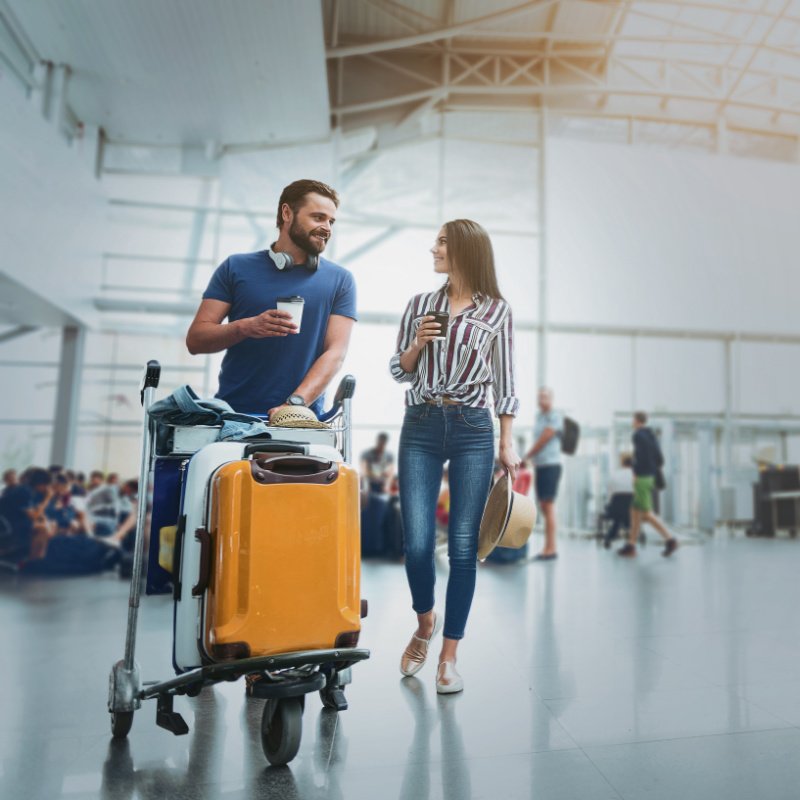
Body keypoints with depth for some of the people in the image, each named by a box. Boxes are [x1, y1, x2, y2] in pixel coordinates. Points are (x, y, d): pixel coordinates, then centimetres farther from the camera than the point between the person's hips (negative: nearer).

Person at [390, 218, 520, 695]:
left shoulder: (497, 310, 7)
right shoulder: (420, 305, 12)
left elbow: (504, 383, 7)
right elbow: (399, 372, 15)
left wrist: (507, 442, 1)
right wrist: (418, 343, -4)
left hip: (473, 430, -1)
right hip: (421, 427, 2)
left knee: (463, 546, -1)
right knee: (417, 543, -3)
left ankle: (449, 655, 14)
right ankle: (425, 624, 27)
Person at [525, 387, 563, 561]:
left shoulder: (554, 416, -8)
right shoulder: (539, 416, 17)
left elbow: (543, 440, -11)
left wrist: (526, 457, -3)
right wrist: (532, 459, 8)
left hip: (550, 465, -8)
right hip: (539, 465, 8)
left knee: (549, 507, -8)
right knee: (543, 507, 9)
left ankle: (551, 549, -4)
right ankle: (547, 548, 15)